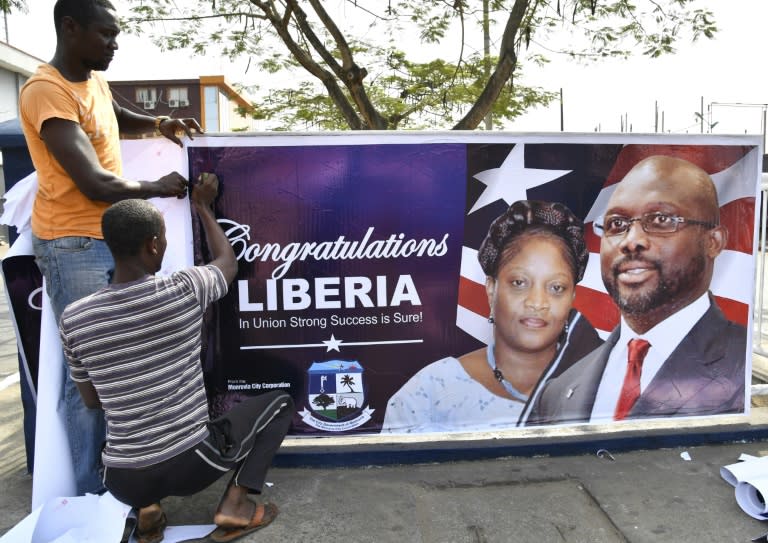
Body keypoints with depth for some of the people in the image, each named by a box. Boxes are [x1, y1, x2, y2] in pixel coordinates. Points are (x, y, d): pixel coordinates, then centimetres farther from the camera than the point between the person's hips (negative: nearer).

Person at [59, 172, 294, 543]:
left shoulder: (73, 319, -6)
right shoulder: (185, 289, -14)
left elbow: (92, 401, 9)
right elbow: (228, 263, 11)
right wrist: (203, 207, 22)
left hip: (123, 481, 4)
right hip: (192, 465, -4)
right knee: (279, 403, 17)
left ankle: (146, 509, 17)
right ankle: (235, 503, 4)